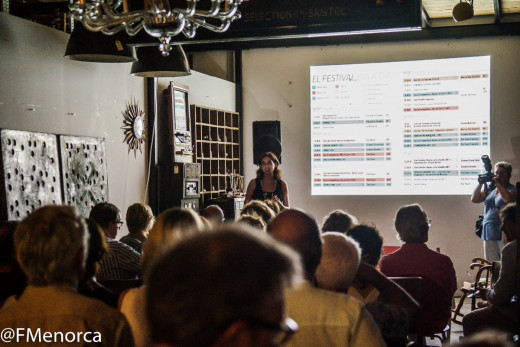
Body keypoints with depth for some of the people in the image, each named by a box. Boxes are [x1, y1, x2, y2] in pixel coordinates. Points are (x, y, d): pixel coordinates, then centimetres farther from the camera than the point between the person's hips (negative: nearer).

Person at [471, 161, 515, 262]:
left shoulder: (512, 189, -1)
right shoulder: (489, 189, 16)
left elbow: (508, 199, -21)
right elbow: (474, 199, 12)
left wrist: (497, 183, -13)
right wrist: (481, 183, 3)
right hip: (489, 233, 6)